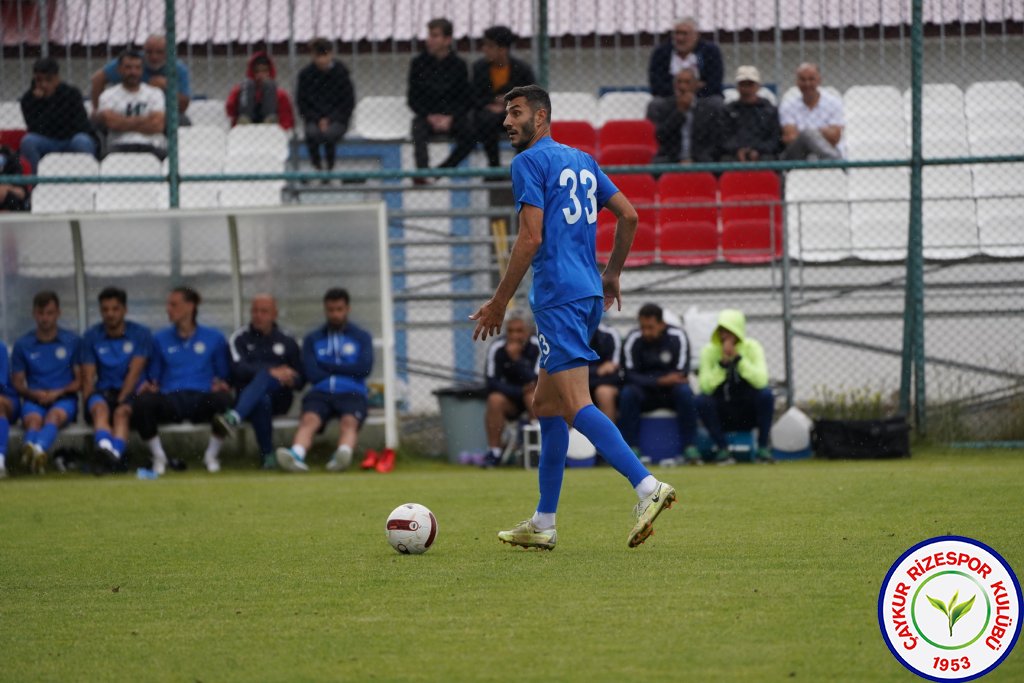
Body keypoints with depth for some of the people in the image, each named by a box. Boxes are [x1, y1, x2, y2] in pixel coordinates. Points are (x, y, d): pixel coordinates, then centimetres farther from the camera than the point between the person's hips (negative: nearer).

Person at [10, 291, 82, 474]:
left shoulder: (73, 341, 12)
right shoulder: (23, 345, 14)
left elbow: (80, 380, 9)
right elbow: (17, 383, 12)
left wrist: (58, 393, -8)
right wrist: (34, 393, -9)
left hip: (64, 399, -1)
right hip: (34, 399, 1)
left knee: (54, 415, -38)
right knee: (33, 419, -36)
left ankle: (38, 449, -70)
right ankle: (30, 450, -70)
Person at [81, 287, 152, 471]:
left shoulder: (141, 334, 4)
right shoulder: (91, 337, 11)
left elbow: (134, 372, -6)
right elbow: (88, 377, 4)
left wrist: (122, 401, -18)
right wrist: (89, 400, -14)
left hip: (131, 393, -1)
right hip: (104, 392, 1)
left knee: (122, 413, -35)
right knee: (100, 408, -34)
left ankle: (115, 453, -61)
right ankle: (105, 447, -63)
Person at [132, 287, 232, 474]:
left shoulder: (214, 338, 17)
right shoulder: (160, 339, 21)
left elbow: (224, 376, 16)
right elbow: (153, 376, 18)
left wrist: (222, 385, -7)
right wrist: (147, 386, -5)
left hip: (202, 399, -1)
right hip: (170, 400, 1)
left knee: (223, 399, -37)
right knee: (143, 402, -34)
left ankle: (212, 455, -10)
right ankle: (158, 456, -10)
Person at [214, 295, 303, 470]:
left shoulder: (287, 342, 19)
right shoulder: (240, 338, 12)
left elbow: (299, 381, 18)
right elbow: (239, 368, -6)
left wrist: (290, 380, -8)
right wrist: (272, 372, -19)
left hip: (278, 396, 0)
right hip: (246, 395, 0)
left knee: (264, 378, -35)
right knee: (261, 401, -38)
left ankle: (234, 418, -60)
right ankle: (268, 456, -37)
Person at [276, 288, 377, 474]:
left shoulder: (362, 337, 19)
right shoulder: (312, 339, 21)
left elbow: (364, 368, 1)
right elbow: (311, 373, 5)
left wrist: (327, 366, 3)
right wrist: (346, 371, 3)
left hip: (351, 393, -1)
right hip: (320, 393, 1)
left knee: (349, 421, -34)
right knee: (309, 419, -32)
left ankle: (344, 454, -66)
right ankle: (296, 456, -60)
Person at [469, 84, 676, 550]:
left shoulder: (530, 162, -6)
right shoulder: (582, 161, 19)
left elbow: (531, 238, -13)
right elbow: (628, 216, 19)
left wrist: (499, 303, -8)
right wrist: (611, 275, 28)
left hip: (558, 297, -9)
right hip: (589, 293, 9)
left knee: (576, 406, -16)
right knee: (546, 405, 15)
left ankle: (647, 486, -30)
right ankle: (543, 524, 16)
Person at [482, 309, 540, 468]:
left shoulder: (538, 346, -16)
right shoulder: (497, 348, -10)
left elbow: (535, 382, -26)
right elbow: (492, 382, -15)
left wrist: (516, 359, -36)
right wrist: (520, 391, -24)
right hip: (510, 396, 2)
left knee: (533, 397, -35)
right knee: (495, 399, -29)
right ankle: (494, 451, -21)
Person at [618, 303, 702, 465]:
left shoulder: (677, 337, -10)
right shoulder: (633, 340, -8)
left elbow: (681, 373, -14)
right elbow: (629, 375, -15)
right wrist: (660, 381, -28)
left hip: (671, 394, -1)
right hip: (644, 394, 1)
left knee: (684, 391, -33)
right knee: (628, 393, -30)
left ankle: (690, 447, -28)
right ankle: (631, 448, -27)